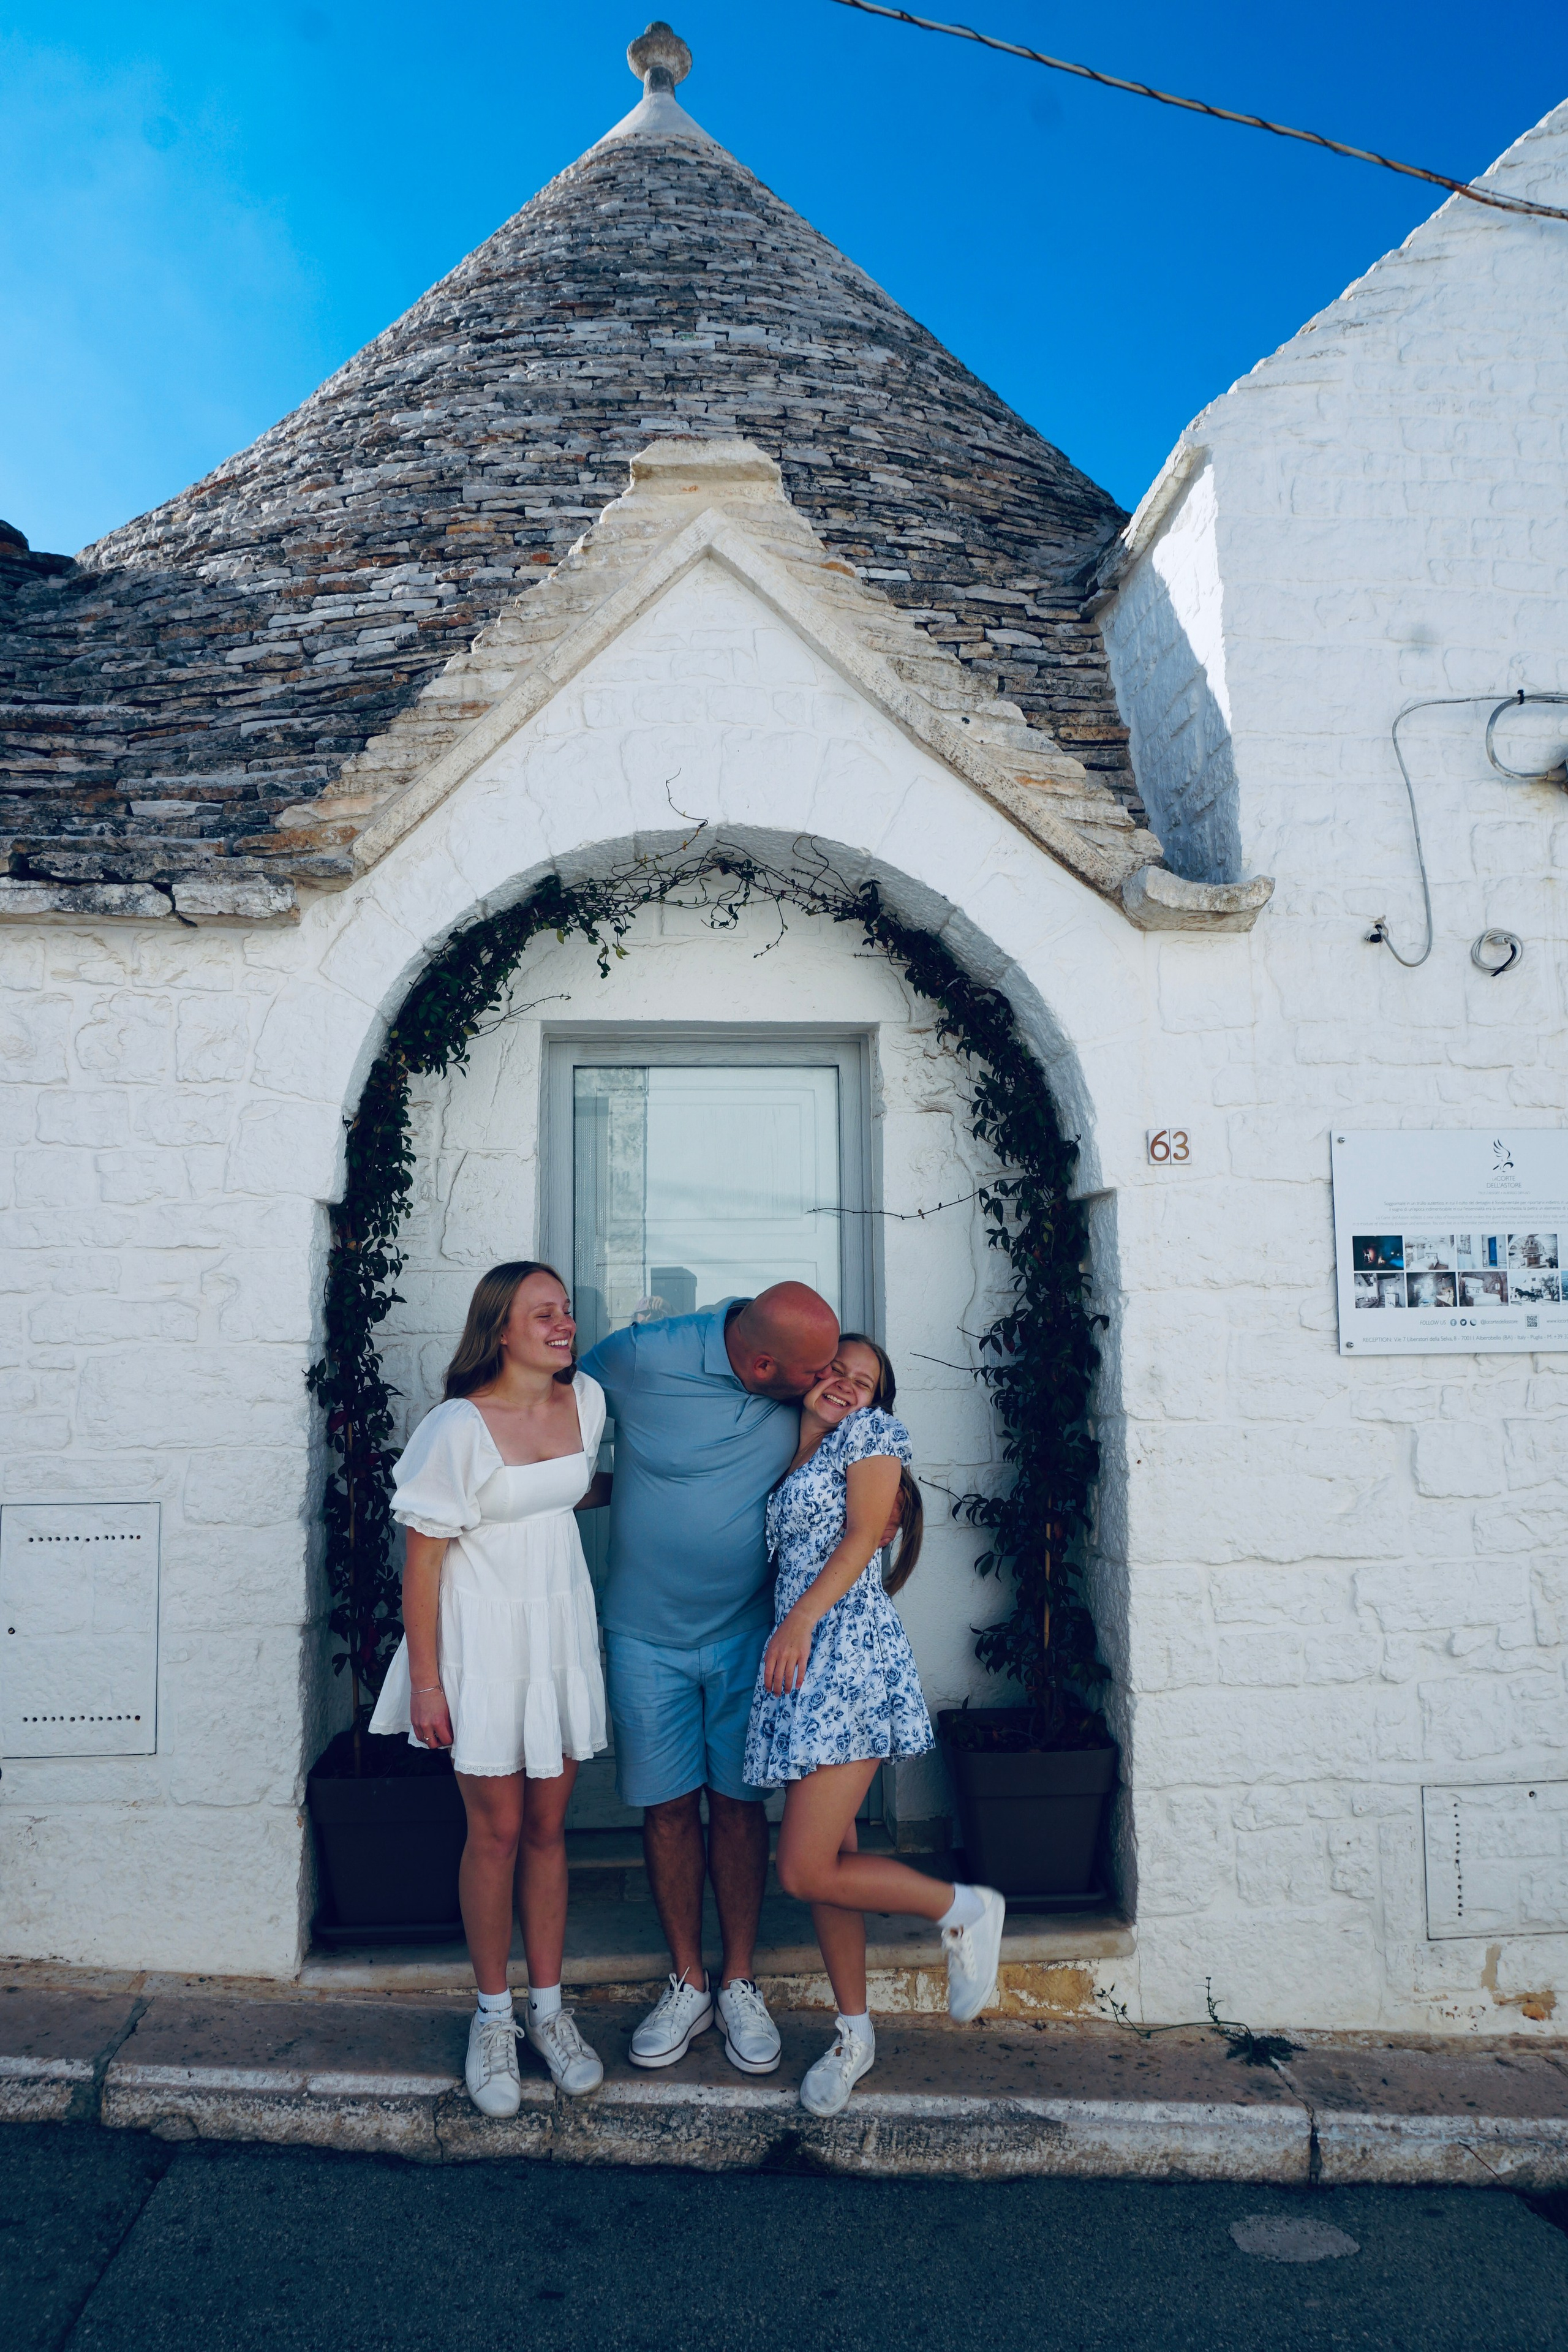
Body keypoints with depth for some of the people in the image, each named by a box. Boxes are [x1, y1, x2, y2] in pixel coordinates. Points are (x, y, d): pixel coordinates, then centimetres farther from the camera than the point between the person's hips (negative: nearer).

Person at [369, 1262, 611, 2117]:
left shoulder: (587, 1398, -1)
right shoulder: (460, 1427, -19)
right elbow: (423, 1558, -14)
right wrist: (426, 1682, -12)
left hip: (561, 1628, 5)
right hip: (484, 1636, -5)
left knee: (547, 1827, 13)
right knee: (496, 1831, 6)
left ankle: (548, 2008, 28)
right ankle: (493, 2017, 25)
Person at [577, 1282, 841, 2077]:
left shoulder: (807, 1387, -11)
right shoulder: (641, 1358, -22)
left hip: (748, 1631, 2)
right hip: (647, 1633, -1)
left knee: (738, 1802, 9)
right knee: (668, 1805, 8)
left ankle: (739, 1983, 26)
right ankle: (686, 1983, 27)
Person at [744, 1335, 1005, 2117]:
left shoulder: (872, 1430, 4)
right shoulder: (785, 1459, 22)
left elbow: (862, 1536, -6)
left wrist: (803, 1618, -16)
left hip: (848, 1650, -7)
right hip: (796, 1658, 7)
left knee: (807, 1870, -11)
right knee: (829, 1859, 10)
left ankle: (964, 1908, 8)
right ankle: (853, 2032, 24)